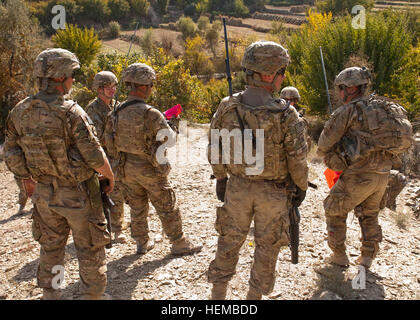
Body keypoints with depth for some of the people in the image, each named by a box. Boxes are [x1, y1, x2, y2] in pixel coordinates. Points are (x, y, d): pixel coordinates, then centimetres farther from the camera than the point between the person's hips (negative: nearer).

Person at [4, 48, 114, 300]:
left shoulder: (20, 112, -2)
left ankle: (50, 293, 37)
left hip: (44, 192, 6)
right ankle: (94, 294, 26)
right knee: (89, 247, 12)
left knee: (51, 244, 22)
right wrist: (110, 177, -2)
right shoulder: (71, 112, -21)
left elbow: (12, 155, 4)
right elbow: (95, 156, -20)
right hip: (77, 193, -6)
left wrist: (28, 180, 19)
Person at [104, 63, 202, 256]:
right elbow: (170, 140, -17)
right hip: (150, 169, -6)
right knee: (167, 209, 9)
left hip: (127, 169, 6)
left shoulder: (117, 112, -3)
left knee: (137, 208, 20)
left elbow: (109, 141, 6)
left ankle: (142, 243, 33)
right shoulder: (150, 113, -23)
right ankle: (179, 245, 22)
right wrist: (165, 124, 3)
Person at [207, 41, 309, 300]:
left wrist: (221, 178, 13)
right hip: (274, 191, -2)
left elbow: (215, 149, -1)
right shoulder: (286, 115, -20)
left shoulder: (227, 108, -10)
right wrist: (301, 187, 4)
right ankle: (255, 295, 32)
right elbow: (297, 159, -13)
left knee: (230, 240, 19)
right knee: (267, 247, 17)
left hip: (238, 187, 3)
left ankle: (218, 292, 33)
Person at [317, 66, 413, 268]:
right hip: (382, 174, 7)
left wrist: (325, 155, 16)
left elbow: (325, 143, -6)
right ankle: (367, 257, 29)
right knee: (369, 214, 25)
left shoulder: (348, 110, -8)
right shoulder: (384, 108, 14)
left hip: (358, 175, -7)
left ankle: (339, 256, 17)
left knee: (334, 210, 12)